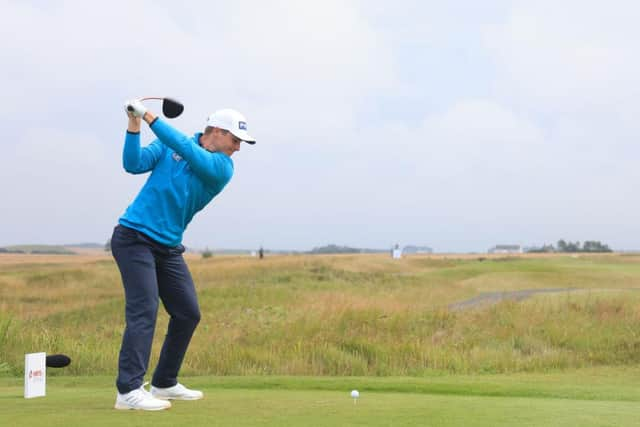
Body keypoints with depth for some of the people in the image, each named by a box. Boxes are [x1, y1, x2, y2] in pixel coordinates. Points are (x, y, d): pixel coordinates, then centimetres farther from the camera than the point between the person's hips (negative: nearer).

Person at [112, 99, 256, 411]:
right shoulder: (167, 145, 0)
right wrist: (134, 126, -20)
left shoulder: (222, 168, -2)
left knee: (188, 314, 6)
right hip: (134, 237, -5)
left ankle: (164, 384, 20)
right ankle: (129, 390, -19)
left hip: (168, 247, 5)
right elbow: (134, 164, -9)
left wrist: (149, 116, -21)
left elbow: (187, 150, -18)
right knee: (144, 310, -17)